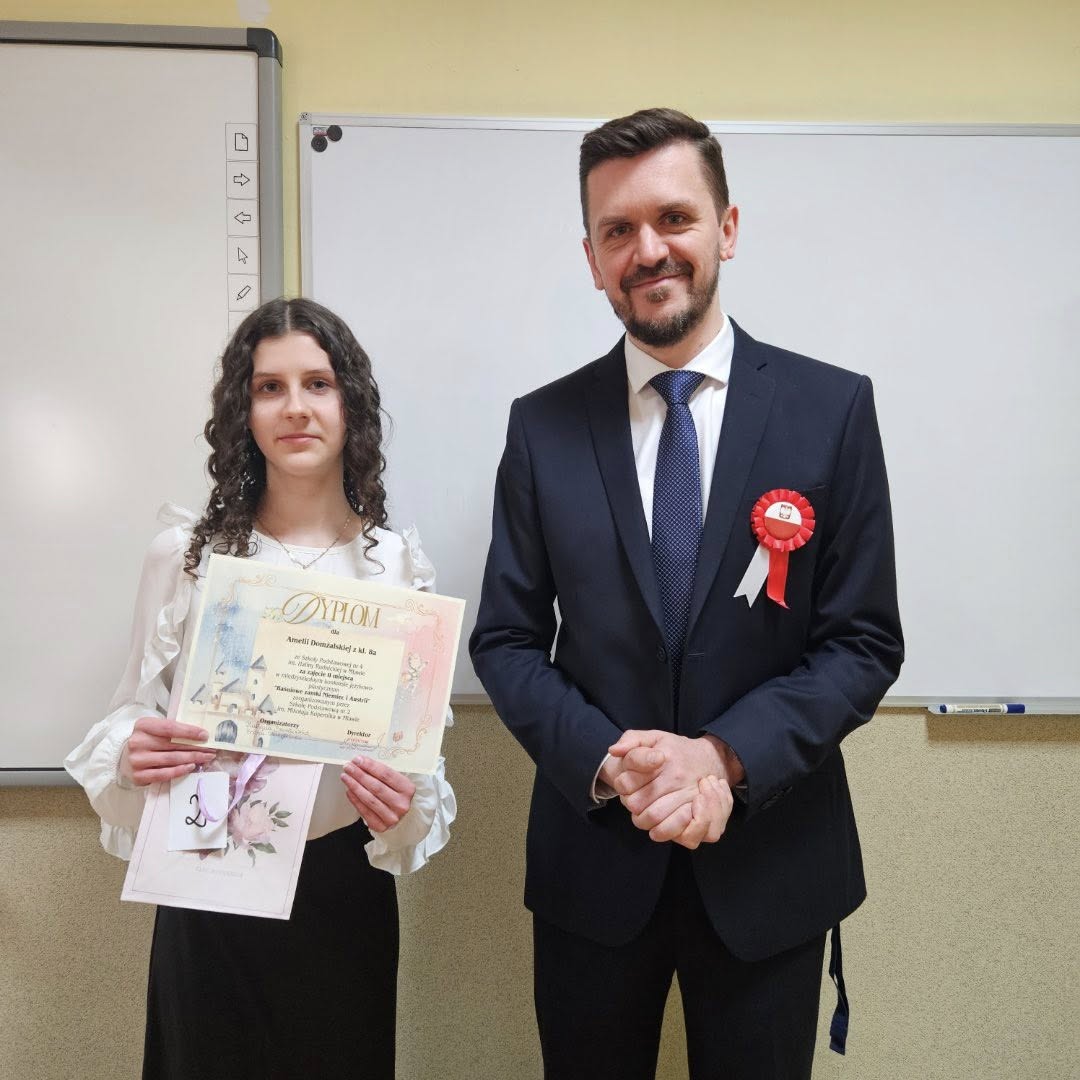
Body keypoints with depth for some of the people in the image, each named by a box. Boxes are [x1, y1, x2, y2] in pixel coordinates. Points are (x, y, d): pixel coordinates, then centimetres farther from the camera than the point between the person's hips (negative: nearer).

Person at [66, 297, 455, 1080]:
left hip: (341, 888, 1)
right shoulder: (186, 553, -5)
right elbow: (134, 714, 3)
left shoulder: (398, 564, -5)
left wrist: (403, 807, -18)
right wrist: (134, 757, -19)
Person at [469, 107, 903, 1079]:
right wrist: (607, 761, -16)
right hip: (591, 862, 1)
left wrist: (725, 755, -19)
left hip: (771, 866, 0)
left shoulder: (832, 408, -5)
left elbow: (866, 641, -5)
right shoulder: (543, 426, -2)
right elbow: (506, 639, 0)